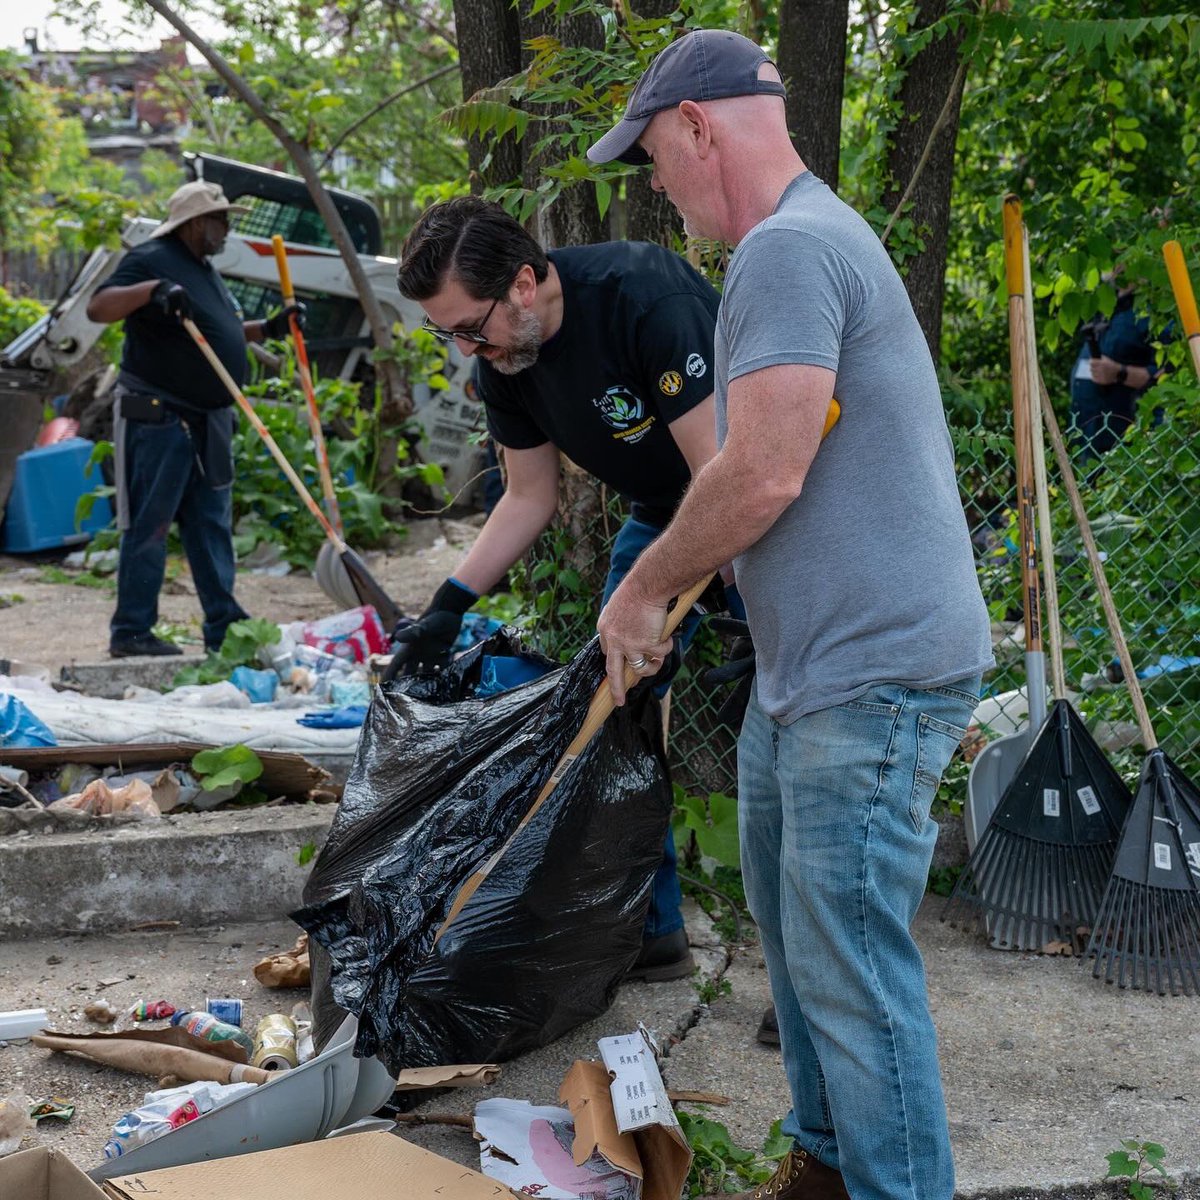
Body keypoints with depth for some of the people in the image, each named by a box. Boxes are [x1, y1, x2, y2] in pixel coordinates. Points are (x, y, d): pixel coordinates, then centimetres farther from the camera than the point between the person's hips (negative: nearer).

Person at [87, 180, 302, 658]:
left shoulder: (205, 269, 18)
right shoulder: (152, 260, -11)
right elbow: (98, 309, -22)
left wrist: (269, 328, 18)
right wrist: (152, 289, -35)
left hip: (206, 420, 9)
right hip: (157, 417, -9)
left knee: (211, 524, 11)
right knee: (149, 525, -5)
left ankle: (223, 626, 17)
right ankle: (130, 632, 2)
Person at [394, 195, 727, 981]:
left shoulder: (644, 295, -32)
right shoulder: (503, 359, -7)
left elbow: (720, 474, -31)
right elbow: (531, 499, 5)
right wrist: (450, 606, -4)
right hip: (662, 514, 8)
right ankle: (651, 932, 16)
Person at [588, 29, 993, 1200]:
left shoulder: (787, 249, -18)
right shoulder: (808, 237, 17)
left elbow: (763, 477, -24)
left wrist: (644, 587, -10)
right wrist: (664, 590, 19)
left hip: (873, 673, -11)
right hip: (803, 665, 11)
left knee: (850, 963, -6)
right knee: (795, 926, 22)